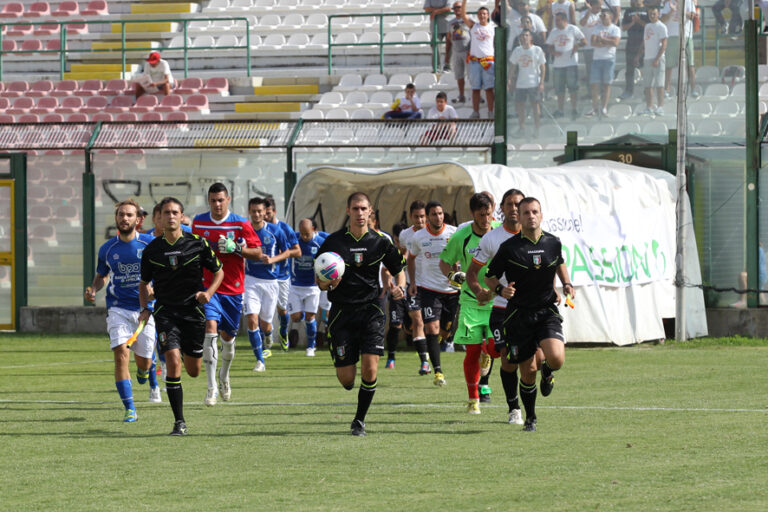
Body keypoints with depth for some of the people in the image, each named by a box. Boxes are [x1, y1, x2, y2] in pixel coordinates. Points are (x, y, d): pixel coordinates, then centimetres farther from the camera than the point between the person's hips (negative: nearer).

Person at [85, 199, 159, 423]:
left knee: (143, 361, 4)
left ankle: (152, 384, 44)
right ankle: (129, 409, -13)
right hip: (118, 309, 1)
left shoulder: (150, 244, -2)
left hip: (145, 309, -1)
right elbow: (101, 275, 19)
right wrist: (93, 289, -2)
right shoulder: (107, 249, 5)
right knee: (121, 354, -18)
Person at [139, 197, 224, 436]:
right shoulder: (152, 250, 1)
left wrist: (209, 292, -9)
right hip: (165, 311, -1)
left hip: (193, 310, 1)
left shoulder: (198, 244, -2)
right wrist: (144, 309, -3)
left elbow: (218, 271, 9)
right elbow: (144, 283, 13)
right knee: (173, 363, -18)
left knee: (193, 371, 7)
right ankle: (179, 422, -11)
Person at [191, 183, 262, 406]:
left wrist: (236, 248, -19)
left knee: (227, 336, 11)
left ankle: (224, 376, 41)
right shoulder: (198, 222, 3)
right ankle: (212, 387, -19)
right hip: (207, 286, 0)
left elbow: (257, 252, -2)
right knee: (210, 328, -19)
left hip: (233, 288, 0)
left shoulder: (240, 224, -4)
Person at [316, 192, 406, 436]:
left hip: (371, 311, 0)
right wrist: (328, 283, -19)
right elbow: (320, 283, 4)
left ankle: (360, 420, 3)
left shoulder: (380, 242, 2)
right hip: (342, 312, 0)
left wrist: (399, 288, -8)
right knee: (346, 379, -4)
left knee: (370, 368, -14)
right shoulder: (333, 242, -1)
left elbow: (399, 271, 14)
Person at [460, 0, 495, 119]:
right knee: (475, 88, 3)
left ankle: (491, 113, -1)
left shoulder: (493, 29, 7)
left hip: (488, 60, -1)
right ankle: (475, 112, 8)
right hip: (474, 60, 1)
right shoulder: (473, 26, 9)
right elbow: (463, 15, -2)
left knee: (489, 88, -4)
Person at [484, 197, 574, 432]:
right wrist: (501, 289, -18)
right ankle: (530, 418, 22)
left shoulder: (553, 243, 4)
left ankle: (547, 372, 17)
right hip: (519, 314, -1)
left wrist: (567, 284, 10)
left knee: (556, 358, -22)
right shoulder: (509, 247, -6)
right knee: (528, 371, 0)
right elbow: (489, 277, 3)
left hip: (547, 311, 2)